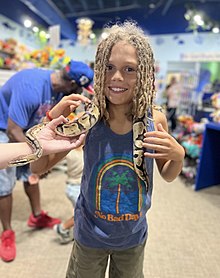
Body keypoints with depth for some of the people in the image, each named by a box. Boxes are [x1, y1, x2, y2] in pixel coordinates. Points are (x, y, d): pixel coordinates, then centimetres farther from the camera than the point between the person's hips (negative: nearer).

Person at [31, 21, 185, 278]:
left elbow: (167, 176, -1)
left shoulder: (155, 120, -17)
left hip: (134, 236, 2)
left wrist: (178, 156, -23)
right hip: (90, 235, -1)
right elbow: (38, 167, -15)